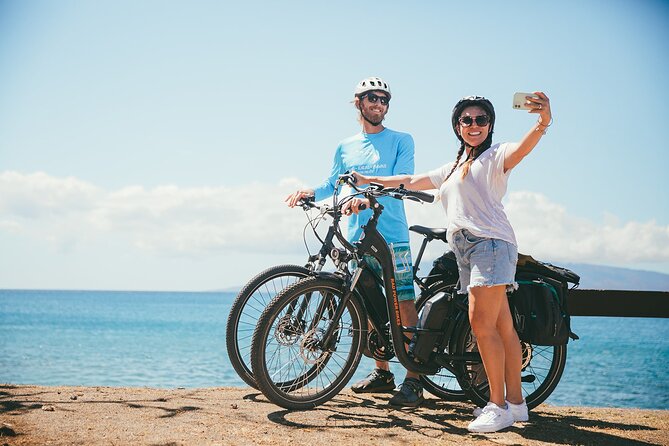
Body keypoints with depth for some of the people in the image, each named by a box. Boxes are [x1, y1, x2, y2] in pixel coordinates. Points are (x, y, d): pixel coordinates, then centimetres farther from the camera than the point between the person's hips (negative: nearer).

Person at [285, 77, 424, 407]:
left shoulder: (400, 141, 3)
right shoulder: (345, 147, 17)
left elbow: (402, 182, -10)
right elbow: (332, 185, 16)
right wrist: (310, 192, -6)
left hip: (392, 236, -5)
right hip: (358, 239, 5)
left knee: (404, 305, -9)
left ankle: (413, 381, -6)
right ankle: (382, 372, 22)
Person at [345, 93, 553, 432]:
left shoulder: (494, 156, 2)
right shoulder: (453, 168, 27)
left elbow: (522, 148, -20)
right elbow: (412, 182, 33)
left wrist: (543, 122, -42)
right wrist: (368, 181, 37)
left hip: (490, 242, -7)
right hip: (464, 249, 7)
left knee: (481, 323, -16)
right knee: (501, 327, 7)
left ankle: (498, 405, -12)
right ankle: (516, 402, 9)